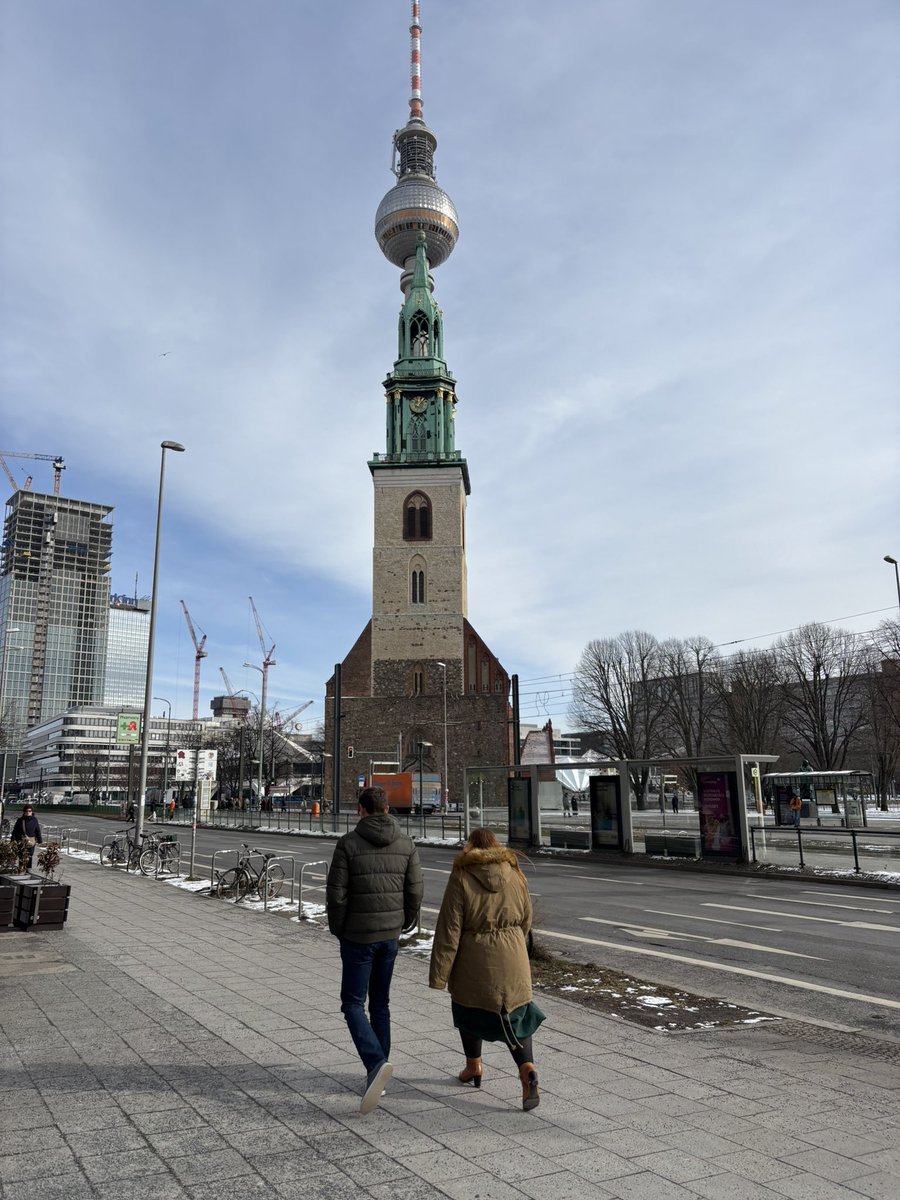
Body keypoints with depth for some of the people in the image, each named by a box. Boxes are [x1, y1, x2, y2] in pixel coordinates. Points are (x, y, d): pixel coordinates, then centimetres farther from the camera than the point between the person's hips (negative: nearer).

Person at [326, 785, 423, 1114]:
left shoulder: (348, 843, -11)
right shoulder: (405, 844, 0)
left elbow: (336, 893, -12)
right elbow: (416, 892, -1)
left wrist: (338, 930, 3)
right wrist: (402, 926, 12)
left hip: (358, 936, -4)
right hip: (390, 936, 4)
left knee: (353, 1003, 4)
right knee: (380, 1003, 16)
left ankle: (376, 1063, -17)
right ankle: (376, 1075, 21)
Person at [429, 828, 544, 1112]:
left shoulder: (461, 878, -11)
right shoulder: (515, 874, 0)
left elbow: (449, 931, -13)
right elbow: (526, 922, 9)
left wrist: (438, 975, -8)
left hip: (474, 963, -2)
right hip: (513, 961, 2)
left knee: (469, 1009, 22)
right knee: (515, 1016, 12)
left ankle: (473, 1066, 35)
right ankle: (527, 1068, -9)